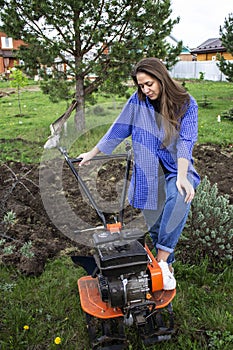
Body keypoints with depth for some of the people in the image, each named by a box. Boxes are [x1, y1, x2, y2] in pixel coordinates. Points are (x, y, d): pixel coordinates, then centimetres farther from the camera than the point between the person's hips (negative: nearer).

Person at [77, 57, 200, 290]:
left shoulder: (186, 104, -8)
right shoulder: (137, 101, -3)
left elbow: (185, 141, -19)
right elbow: (118, 130, 5)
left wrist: (182, 177, -32)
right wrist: (92, 153, 10)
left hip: (177, 168, -2)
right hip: (148, 173, 2)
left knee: (179, 198, -34)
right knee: (154, 225, 4)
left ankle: (162, 260, -24)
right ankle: (167, 264, 29)